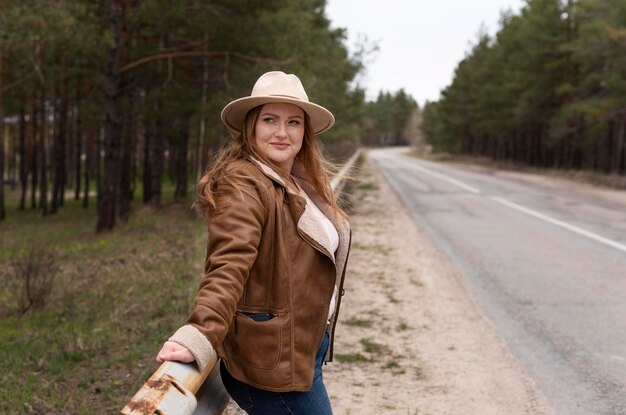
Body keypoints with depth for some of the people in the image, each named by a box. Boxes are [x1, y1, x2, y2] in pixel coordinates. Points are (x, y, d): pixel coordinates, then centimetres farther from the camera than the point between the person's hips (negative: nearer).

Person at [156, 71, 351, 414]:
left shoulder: (301, 183, 10)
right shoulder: (244, 184, -19)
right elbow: (228, 267, -33)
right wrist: (199, 336, -45)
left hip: (306, 344, 9)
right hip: (273, 360, -9)